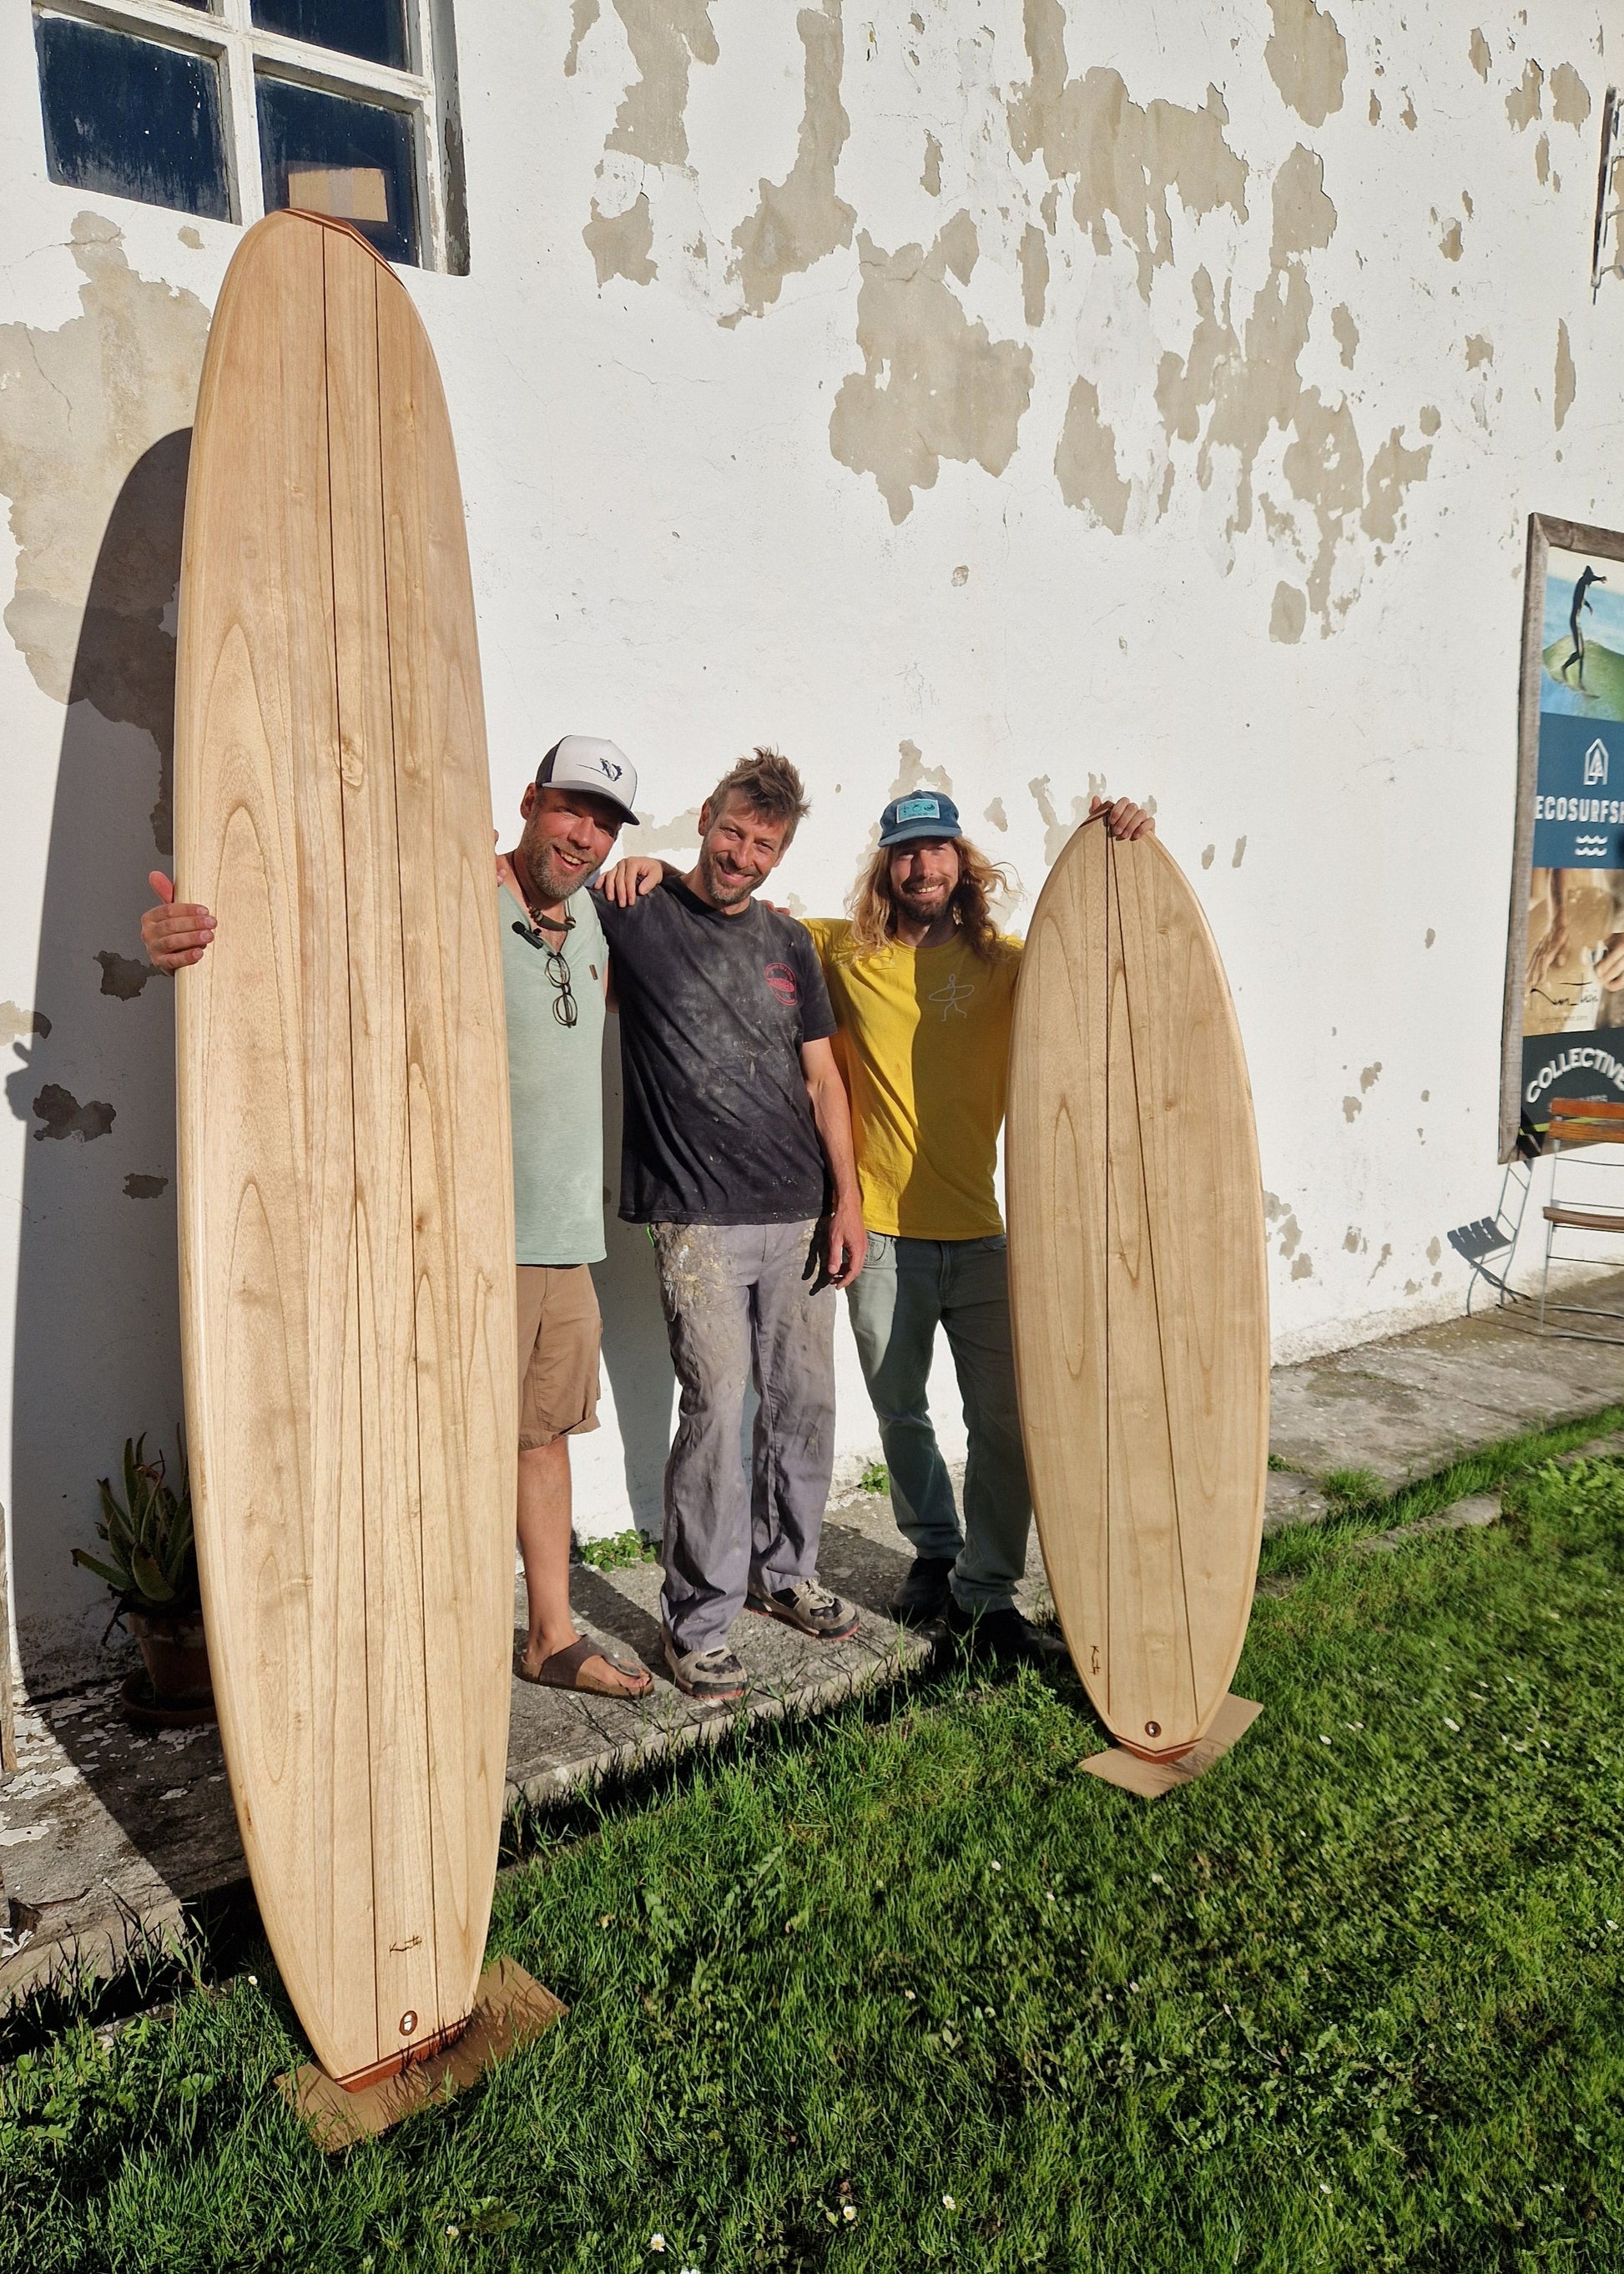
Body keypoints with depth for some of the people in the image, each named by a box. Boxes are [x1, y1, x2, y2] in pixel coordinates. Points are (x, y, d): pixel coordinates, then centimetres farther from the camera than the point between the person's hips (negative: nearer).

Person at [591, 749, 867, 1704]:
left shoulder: (789, 944, 13)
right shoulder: (638, 914, 0)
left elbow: (822, 1078, 13)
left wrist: (848, 1199, 7)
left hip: (799, 1215, 5)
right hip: (699, 1221, -5)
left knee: (807, 1404, 11)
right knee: (717, 1411, -7)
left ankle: (785, 1572, 32)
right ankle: (699, 1624, 8)